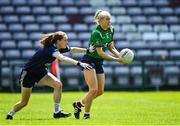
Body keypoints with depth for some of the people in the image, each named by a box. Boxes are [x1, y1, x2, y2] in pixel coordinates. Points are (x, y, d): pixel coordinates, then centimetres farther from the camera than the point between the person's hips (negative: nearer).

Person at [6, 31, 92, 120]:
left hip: (40, 72, 8)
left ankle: (57, 112, -10)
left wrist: (87, 50, -5)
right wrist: (79, 63, -56)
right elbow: (62, 58, -49)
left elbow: (73, 49, 5)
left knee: (58, 84, -15)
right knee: (24, 102, -1)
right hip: (28, 73, -8)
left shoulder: (60, 48, -7)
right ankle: (10, 114, 26)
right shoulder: (50, 49, -32)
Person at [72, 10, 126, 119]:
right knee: (94, 89, -16)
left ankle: (79, 104, 25)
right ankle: (87, 114, -2)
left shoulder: (111, 30, 2)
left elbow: (111, 48, 7)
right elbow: (100, 52, -25)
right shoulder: (96, 33, -22)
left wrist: (120, 55, -11)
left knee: (100, 91, 7)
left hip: (99, 62, 8)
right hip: (89, 60, -8)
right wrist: (116, 59, -28)